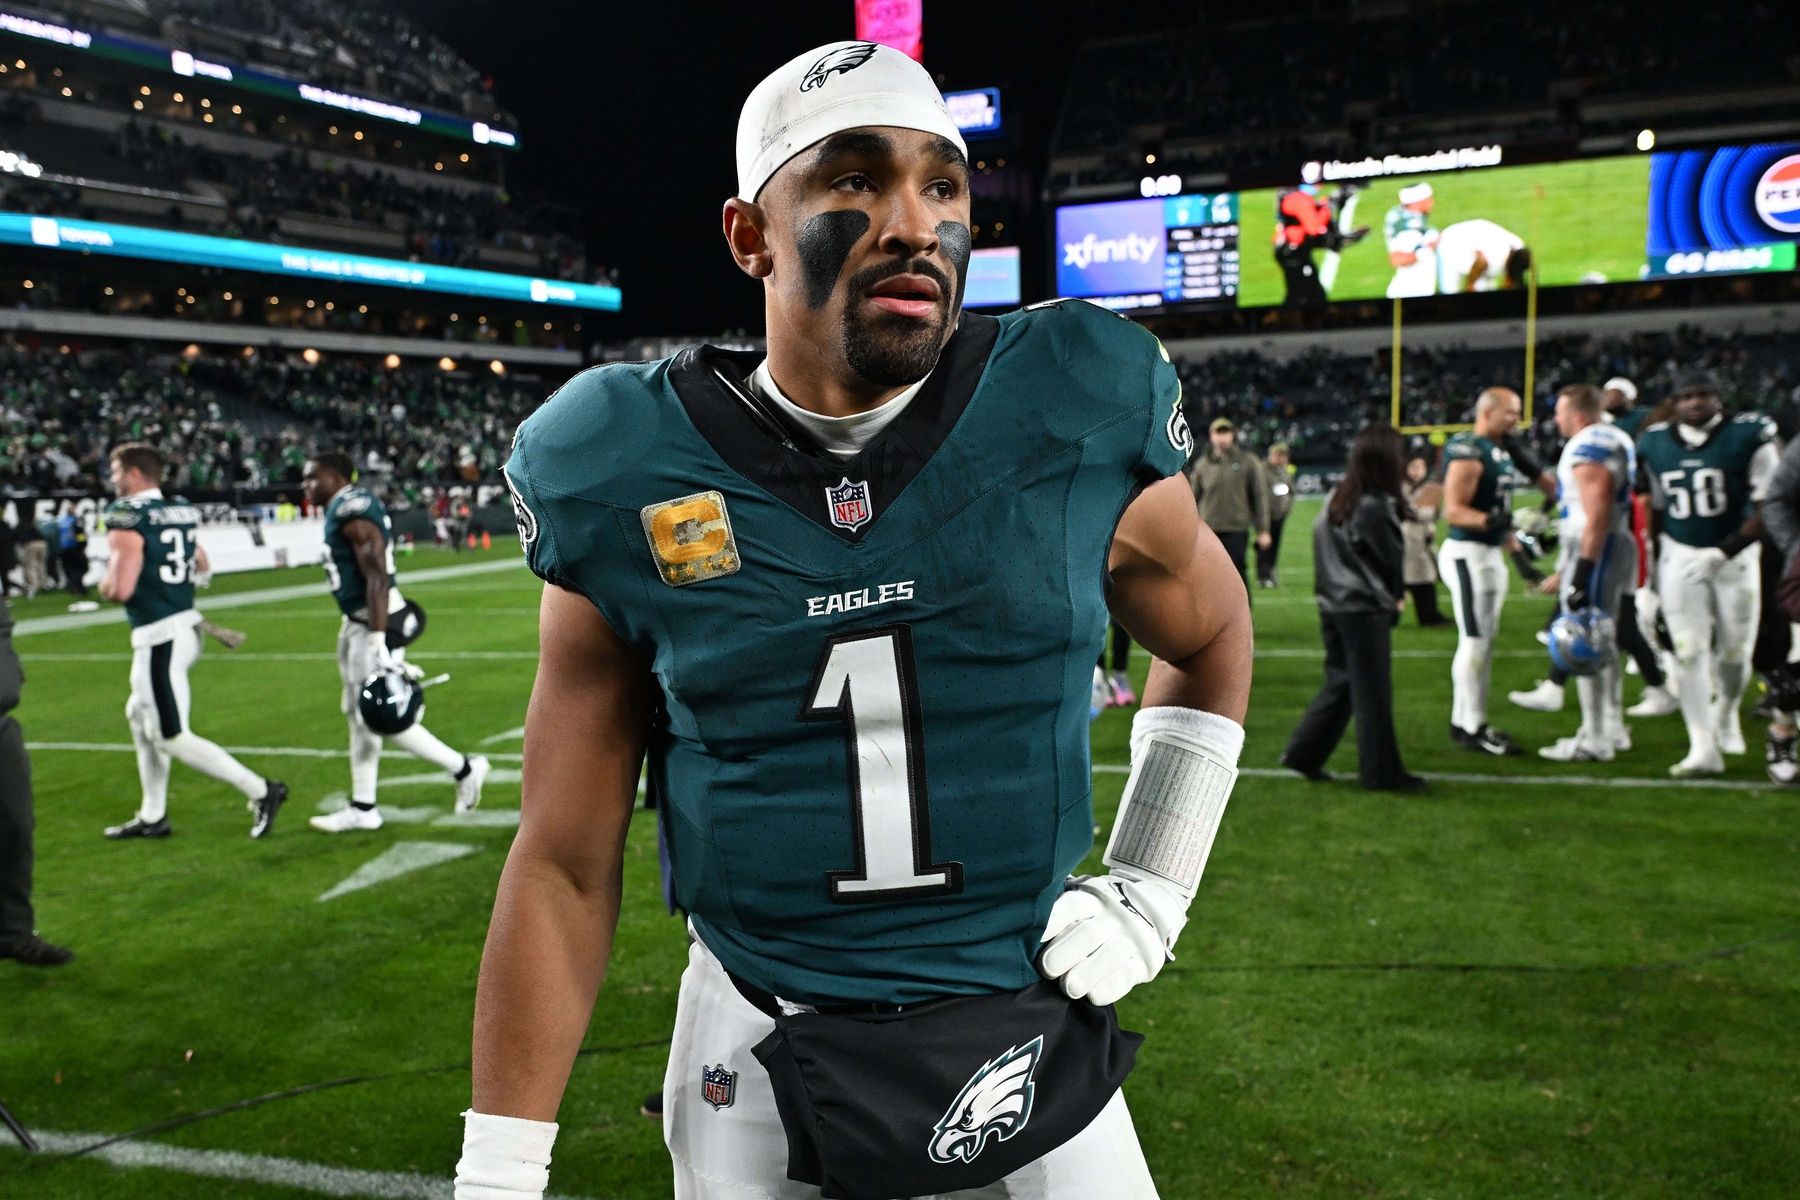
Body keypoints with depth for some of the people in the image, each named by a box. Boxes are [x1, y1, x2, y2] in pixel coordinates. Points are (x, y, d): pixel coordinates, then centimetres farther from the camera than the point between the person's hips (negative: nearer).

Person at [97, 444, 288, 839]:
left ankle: (260, 791, -3)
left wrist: (104, 584, -1)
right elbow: (202, 569, 19)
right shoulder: (182, 511, 8)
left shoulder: (127, 518, -16)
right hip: (185, 625, 9)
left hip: (159, 637, -9)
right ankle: (152, 817, 29)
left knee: (173, 737, -1)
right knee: (140, 717, 22)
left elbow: (120, 589, -22)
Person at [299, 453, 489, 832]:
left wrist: (377, 640, -27)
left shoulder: (353, 511, -18)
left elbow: (377, 577, -24)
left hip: (375, 623, -11)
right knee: (358, 714, 14)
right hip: (357, 622, 11)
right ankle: (363, 807, 23)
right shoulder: (345, 508, 12)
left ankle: (463, 769, 8)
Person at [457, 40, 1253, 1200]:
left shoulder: (1077, 429, -11)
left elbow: (1210, 642, 10)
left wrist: (1152, 889, 3)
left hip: (1025, 1047, 1)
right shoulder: (633, 488, -11)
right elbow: (566, 867, -4)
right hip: (754, 1062, 0)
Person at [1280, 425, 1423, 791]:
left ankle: (1303, 753, 18)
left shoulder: (1337, 498, 4)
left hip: (1333, 605, 8)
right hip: (1365, 610, -8)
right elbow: (1392, 559, -9)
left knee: (1339, 683, 17)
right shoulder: (1375, 507, -18)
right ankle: (1382, 772, 11)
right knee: (1373, 695, 2)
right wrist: (1397, 596, 13)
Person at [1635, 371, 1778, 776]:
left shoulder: (1748, 437, -8)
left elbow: (1767, 507, -11)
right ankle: (1703, 748, -2)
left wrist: (1725, 551, -21)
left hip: (1735, 556, -2)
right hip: (1680, 558, 2)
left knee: (1735, 652, 6)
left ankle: (1726, 712, 38)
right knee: (1689, 651, -6)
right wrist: (1657, 564, 17)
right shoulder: (1656, 445, 3)